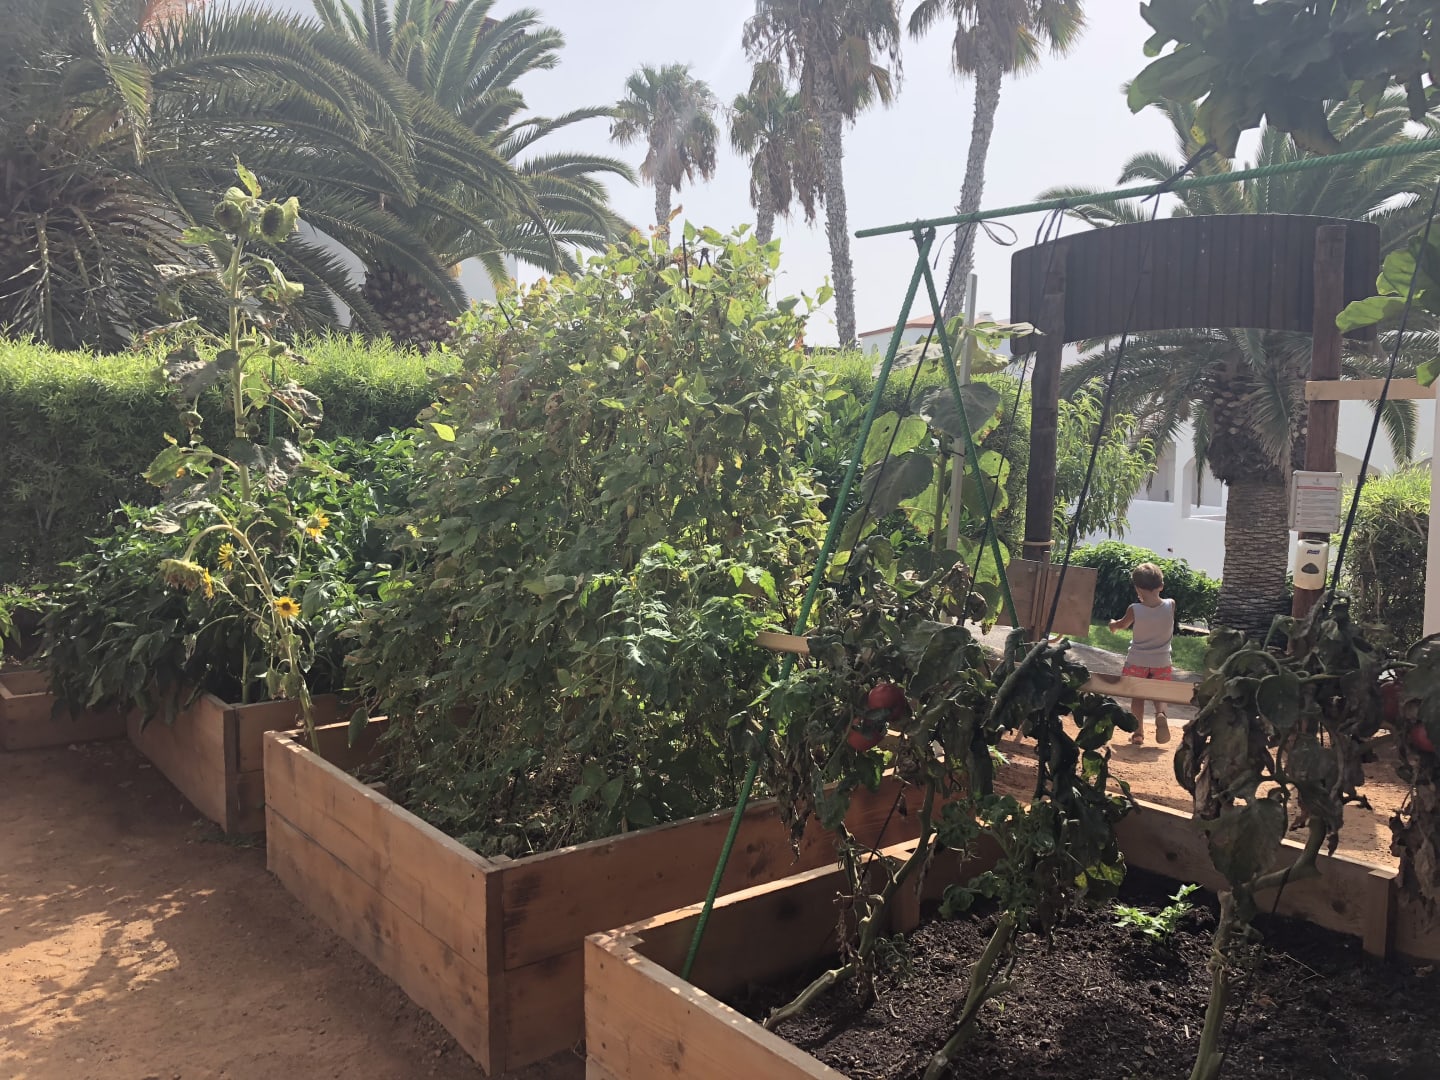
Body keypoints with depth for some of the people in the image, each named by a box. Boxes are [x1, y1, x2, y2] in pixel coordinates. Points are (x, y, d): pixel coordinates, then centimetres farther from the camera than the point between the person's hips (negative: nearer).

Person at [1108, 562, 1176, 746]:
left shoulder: (1135, 610, -15)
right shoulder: (1170, 606, -12)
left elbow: (1123, 625, 7)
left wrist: (1113, 624, 29)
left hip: (1137, 662, -1)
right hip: (1161, 662, 1)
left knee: (1137, 697, 12)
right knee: (1159, 695, 13)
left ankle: (1138, 733, 10)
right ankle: (1161, 714, -18)